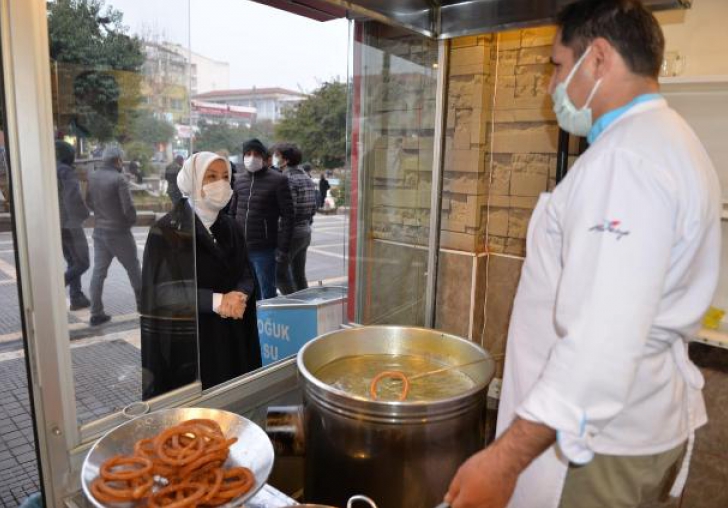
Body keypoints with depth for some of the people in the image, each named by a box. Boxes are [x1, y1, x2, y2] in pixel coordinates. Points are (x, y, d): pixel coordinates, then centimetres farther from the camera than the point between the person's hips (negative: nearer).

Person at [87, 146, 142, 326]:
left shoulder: (92, 177, 4)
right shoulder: (119, 179, -17)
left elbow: (89, 203, 13)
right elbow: (129, 208, -20)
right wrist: (131, 221, 0)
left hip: (99, 231, 6)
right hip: (119, 232, -6)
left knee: (98, 271, 6)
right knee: (133, 268, 12)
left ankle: (96, 313, 5)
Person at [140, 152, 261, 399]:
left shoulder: (231, 228, 8)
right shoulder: (166, 231, -9)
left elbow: (247, 275, 6)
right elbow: (162, 291, -15)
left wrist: (239, 295, -17)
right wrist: (216, 300, -23)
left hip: (228, 339, 5)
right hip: (185, 342, -5)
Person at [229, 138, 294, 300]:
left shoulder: (277, 180, -6)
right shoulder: (240, 179, 11)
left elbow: (287, 216, -9)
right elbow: (232, 212, 17)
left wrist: (283, 248, -14)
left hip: (264, 250, -5)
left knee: (267, 294, 3)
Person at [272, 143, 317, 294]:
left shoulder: (288, 179, -15)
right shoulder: (306, 177, 12)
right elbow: (313, 207, 14)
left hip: (292, 232, -9)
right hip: (306, 231, 9)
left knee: (280, 272, -1)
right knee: (299, 274, 15)